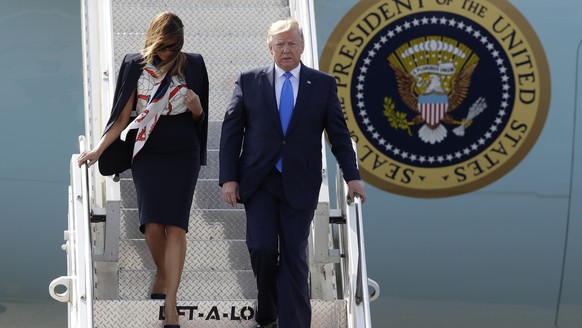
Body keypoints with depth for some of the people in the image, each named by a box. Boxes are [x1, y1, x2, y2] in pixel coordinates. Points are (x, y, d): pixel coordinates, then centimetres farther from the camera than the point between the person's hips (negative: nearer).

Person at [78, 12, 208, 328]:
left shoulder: (192, 64, 2)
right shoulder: (135, 65, 1)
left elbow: (200, 117, 11)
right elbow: (122, 116, 2)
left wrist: (196, 107, -13)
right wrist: (97, 149, -8)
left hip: (183, 155, 0)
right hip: (148, 154, 0)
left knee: (175, 225, -10)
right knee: (152, 224, -11)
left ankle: (170, 302, -12)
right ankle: (162, 274, 19)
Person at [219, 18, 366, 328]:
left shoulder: (323, 84, 4)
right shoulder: (248, 81, 3)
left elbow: (338, 133, 7)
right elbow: (231, 131, 4)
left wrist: (352, 176, 0)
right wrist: (228, 177, -3)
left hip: (300, 184, 0)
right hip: (258, 182, 0)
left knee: (294, 256, 0)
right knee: (262, 248, -10)